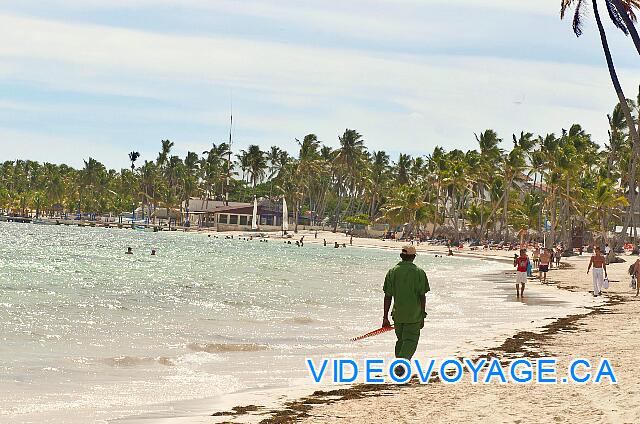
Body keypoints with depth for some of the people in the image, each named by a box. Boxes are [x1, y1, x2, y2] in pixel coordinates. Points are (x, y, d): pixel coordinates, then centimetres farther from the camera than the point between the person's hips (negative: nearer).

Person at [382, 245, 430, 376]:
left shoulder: (392, 272, 0)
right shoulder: (419, 272, -6)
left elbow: (388, 296, 0)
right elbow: (422, 296, -6)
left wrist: (385, 317, 4)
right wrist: (423, 316, 2)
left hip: (398, 314, 3)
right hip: (414, 315, -3)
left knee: (401, 340, 17)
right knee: (410, 341, 1)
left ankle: (399, 365, 21)